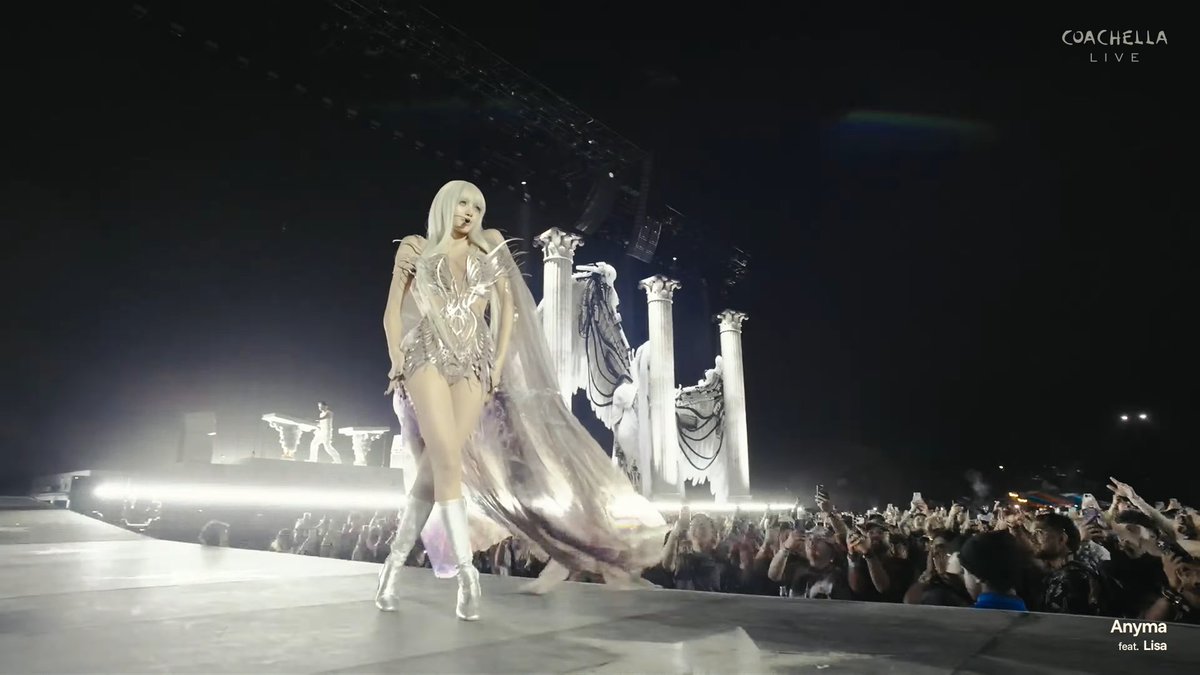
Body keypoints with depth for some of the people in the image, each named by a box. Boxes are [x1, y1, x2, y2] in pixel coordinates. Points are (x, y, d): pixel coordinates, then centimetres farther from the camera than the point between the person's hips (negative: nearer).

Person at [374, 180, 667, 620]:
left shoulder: (487, 252, 17)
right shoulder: (415, 248, 12)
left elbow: (509, 310, 14)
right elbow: (392, 312, 9)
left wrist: (498, 363, 3)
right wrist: (397, 363, -3)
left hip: (474, 366, 2)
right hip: (428, 358, -2)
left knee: (434, 467, -6)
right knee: (448, 462, -17)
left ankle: (394, 564, 6)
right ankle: (467, 574, -14)